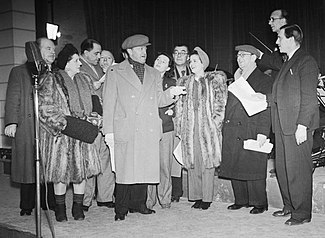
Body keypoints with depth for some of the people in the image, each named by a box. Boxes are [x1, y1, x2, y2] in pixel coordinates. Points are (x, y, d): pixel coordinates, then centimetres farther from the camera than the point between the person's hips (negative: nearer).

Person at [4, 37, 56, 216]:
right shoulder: (19, 72, 7)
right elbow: (13, 100, 1)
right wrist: (11, 122, -11)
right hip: (28, 127, -3)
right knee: (28, 165, 3)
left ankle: (49, 202, 16)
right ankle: (27, 206, 15)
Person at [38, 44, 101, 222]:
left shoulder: (82, 82, 16)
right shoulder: (52, 81, -4)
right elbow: (45, 108, -11)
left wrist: (85, 123, 10)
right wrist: (64, 123, -16)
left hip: (80, 133, 6)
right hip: (60, 134, -5)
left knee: (82, 169, 3)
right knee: (61, 171, -1)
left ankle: (78, 207, 15)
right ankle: (60, 208, 13)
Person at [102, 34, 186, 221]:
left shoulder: (154, 74, 19)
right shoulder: (115, 72, 7)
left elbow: (158, 101, 18)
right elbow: (109, 103, 4)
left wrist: (170, 93, -4)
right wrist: (109, 131, -3)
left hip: (149, 131, 4)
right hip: (126, 131, -4)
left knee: (145, 168, 4)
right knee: (125, 169, -3)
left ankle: (139, 204, 18)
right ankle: (121, 208, 9)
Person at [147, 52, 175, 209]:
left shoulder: (171, 82, 13)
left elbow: (174, 104, 15)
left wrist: (171, 111, -4)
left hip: (166, 128, 0)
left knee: (165, 165, 0)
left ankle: (165, 199, 12)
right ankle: (149, 199, 8)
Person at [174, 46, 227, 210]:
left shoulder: (214, 80, 3)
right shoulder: (184, 82, 13)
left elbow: (220, 104, 1)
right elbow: (179, 107, 12)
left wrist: (215, 122, -8)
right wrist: (179, 129, 6)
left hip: (208, 127, -3)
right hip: (189, 128, 3)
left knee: (208, 162, -2)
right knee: (192, 163, 4)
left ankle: (207, 198, 6)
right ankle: (196, 196, 14)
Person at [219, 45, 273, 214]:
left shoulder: (264, 80, 1)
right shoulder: (235, 80, 20)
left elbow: (266, 109, -6)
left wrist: (263, 132, -14)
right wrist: (225, 127, 10)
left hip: (251, 132, -6)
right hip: (232, 133, 6)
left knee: (253, 168, -4)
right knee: (234, 167, 8)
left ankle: (259, 203, 10)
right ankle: (241, 200, 20)